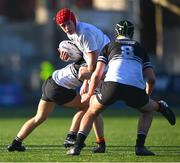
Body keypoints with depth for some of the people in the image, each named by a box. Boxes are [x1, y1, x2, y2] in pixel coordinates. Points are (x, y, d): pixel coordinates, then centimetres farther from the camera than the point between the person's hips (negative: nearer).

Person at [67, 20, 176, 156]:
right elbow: (151, 79, 24)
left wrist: (89, 94, 31)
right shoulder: (140, 48, 30)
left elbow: (97, 74, 16)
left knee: (91, 112, 24)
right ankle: (140, 146, 14)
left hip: (112, 84, -1)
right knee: (148, 110, 32)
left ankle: (77, 146, 8)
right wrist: (147, 96, 42)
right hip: (136, 89, 1)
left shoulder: (109, 46, 24)